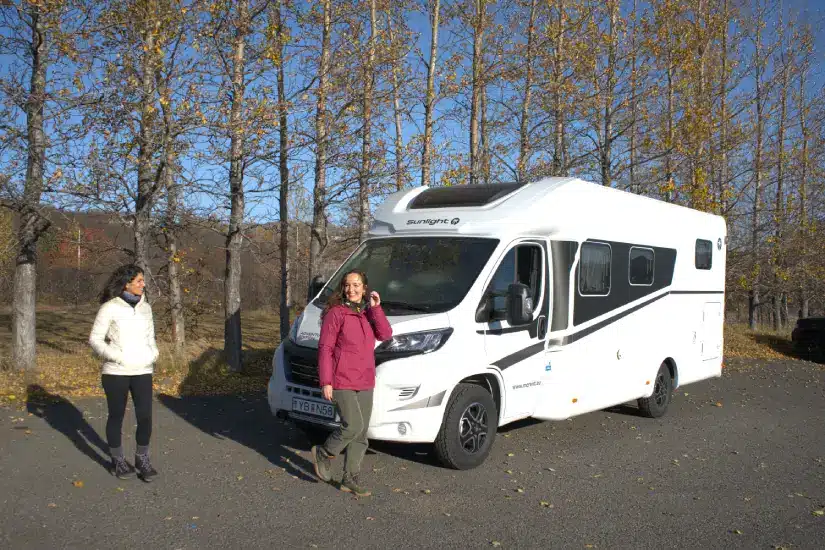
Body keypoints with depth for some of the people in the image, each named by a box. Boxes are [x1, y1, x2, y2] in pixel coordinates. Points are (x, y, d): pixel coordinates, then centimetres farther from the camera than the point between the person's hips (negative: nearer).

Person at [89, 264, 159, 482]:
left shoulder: (145, 307, 8)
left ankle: (142, 459, 17)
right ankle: (118, 461, 25)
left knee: (145, 416, -1)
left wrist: (153, 353, 0)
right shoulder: (110, 308, -7)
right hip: (116, 372, -3)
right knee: (116, 416, 9)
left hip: (142, 371, 4)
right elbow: (95, 339, -5)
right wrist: (115, 356, -17)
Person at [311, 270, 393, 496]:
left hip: (365, 383, 7)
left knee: (361, 434, 9)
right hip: (342, 382, -6)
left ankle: (350, 479, 20)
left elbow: (385, 334, -4)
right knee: (353, 426, -15)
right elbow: (325, 348, -9)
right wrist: (325, 382, -13)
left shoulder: (368, 314, 11)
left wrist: (375, 308, -11)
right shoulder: (336, 313, -7)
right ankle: (323, 454, 11)